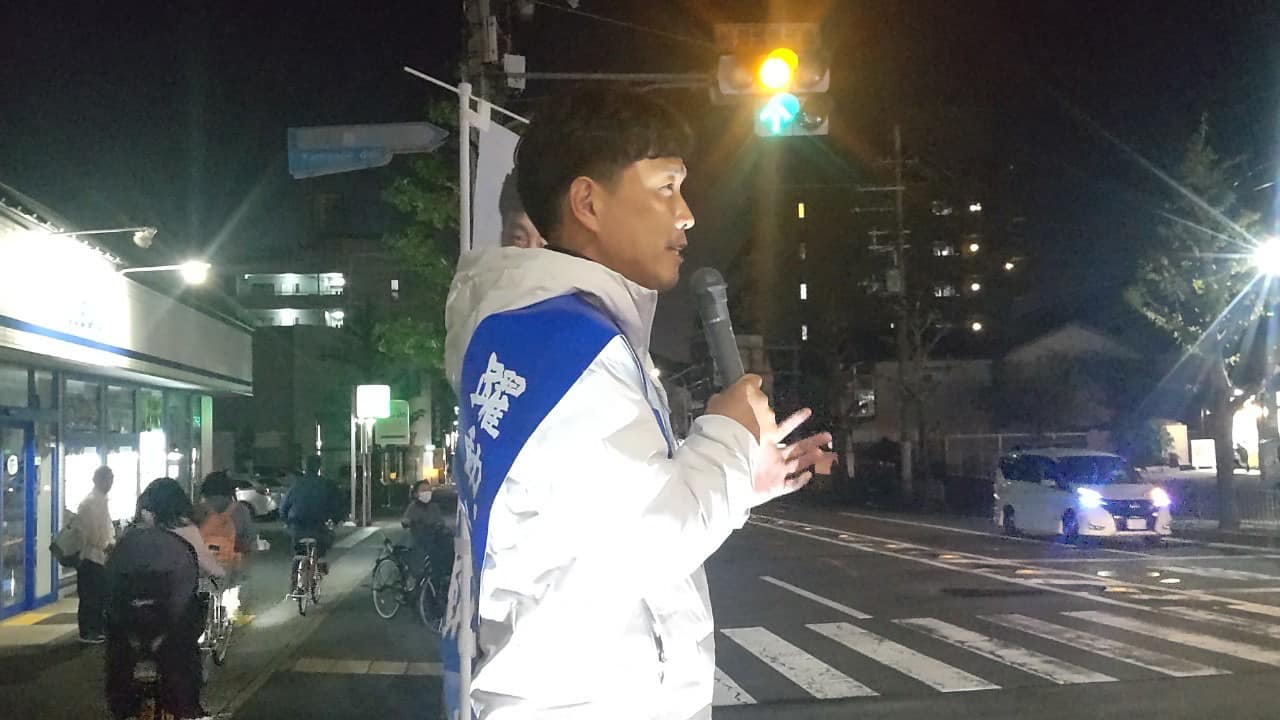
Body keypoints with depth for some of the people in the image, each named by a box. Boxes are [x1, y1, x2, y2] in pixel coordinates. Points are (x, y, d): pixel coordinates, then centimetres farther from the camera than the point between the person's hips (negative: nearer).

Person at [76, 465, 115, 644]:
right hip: (91, 556, -9)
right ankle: (87, 633, 4)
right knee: (89, 597, -2)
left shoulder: (102, 500, 15)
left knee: (100, 596, 13)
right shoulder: (90, 501, -14)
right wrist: (106, 546, -18)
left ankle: (98, 630, 21)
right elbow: (91, 530, -21)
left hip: (101, 556, 9)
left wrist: (112, 543, 8)